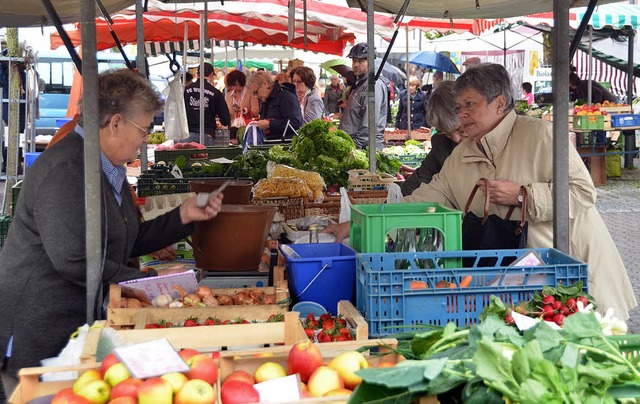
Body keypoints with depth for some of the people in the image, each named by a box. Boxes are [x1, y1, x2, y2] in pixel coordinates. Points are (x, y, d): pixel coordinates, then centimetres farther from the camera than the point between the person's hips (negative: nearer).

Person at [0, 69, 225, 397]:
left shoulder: (110, 169, 13)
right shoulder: (67, 171, -20)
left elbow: (128, 243, 16)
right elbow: (74, 261, -26)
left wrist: (183, 216, 7)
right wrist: (150, 281, -20)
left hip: (77, 326, 9)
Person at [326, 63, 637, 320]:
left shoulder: (539, 135, -12)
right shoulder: (461, 157, 7)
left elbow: (583, 191, -16)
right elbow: (426, 197, 4)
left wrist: (522, 195, -21)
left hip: (578, 263, -5)